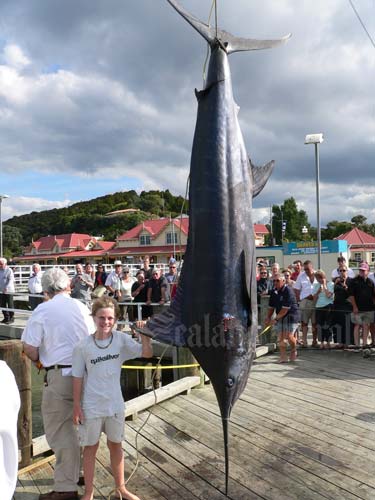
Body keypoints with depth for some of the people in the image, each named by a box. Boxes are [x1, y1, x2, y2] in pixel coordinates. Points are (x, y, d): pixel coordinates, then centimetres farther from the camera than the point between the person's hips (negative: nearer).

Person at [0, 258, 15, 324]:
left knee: (10, 305, 0)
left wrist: (6, 288, -28)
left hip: (8, 291, -7)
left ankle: (11, 318, 7)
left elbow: (11, 280, -17)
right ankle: (6, 318, 19)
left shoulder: (9, 270, -9)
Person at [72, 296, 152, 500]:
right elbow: (78, 378, -7)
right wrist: (77, 406, -4)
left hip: (115, 404, 2)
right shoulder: (83, 346, -14)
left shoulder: (121, 339, -10)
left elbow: (147, 353, -16)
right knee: (91, 447, 15)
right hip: (91, 406, -2)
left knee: (116, 445, 19)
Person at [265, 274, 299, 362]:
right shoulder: (273, 292, 6)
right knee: (280, 337, -1)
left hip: (290, 316, -6)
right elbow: (271, 307, 14)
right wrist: (268, 318, 2)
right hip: (279, 317, 6)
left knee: (289, 336, -12)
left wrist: (276, 319, -19)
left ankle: (294, 350, 18)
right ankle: (283, 357, 6)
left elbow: (285, 309, -20)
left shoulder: (288, 291, -17)